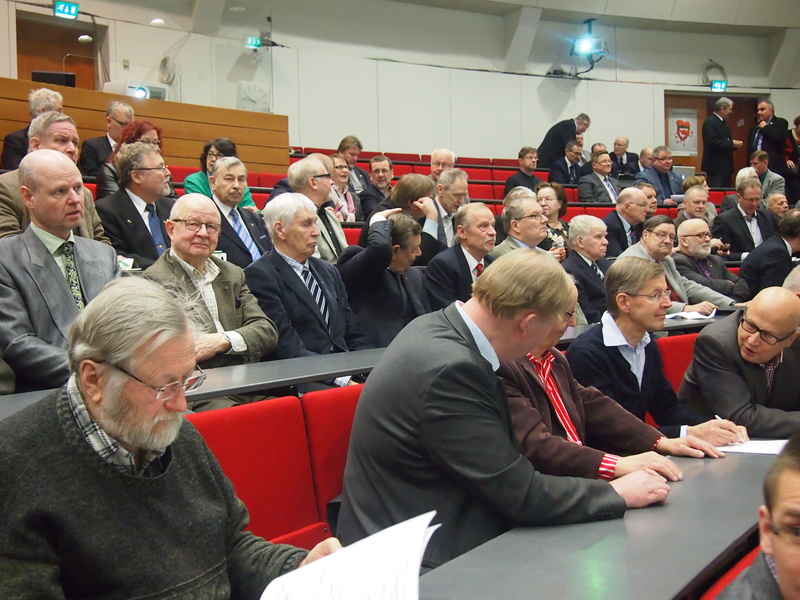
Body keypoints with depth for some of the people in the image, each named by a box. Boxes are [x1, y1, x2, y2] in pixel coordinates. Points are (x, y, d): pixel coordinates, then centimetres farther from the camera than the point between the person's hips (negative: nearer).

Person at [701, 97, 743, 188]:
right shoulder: (710, 122, -11)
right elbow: (712, 142, -23)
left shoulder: (724, 123, 19)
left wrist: (735, 144, 1)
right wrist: (731, 143, -18)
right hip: (715, 167, -10)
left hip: (726, 166, 10)